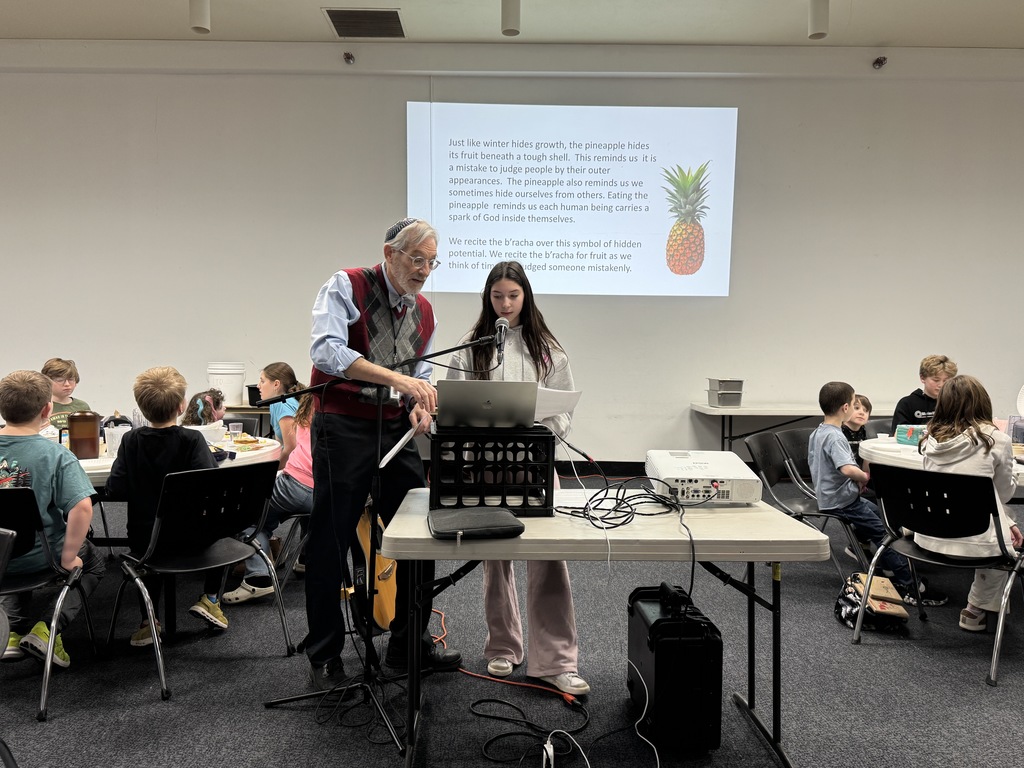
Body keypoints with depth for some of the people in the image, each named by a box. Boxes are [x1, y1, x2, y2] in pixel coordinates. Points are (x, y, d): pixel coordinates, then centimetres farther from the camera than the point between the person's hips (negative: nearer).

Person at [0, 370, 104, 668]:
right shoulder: (56, 455, -21)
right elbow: (82, 507, -31)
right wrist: (68, 558, -18)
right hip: (41, 560, -4)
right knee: (92, 563, 26)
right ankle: (46, 628, 6)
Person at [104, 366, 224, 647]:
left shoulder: (131, 440, -6)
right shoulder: (191, 439, -15)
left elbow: (115, 490, -7)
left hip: (143, 538, 3)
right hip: (191, 536, -2)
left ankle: (148, 621, 30)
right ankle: (209, 598, 25)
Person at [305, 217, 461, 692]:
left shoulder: (425, 312, 12)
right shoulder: (347, 287, -7)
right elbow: (326, 349, -24)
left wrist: (421, 406, -4)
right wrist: (397, 378, -32)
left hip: (396, 430, 6)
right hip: (343, 428, -6)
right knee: (330, 545, 3)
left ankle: (409, 646, 26)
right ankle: (324, 656, 21)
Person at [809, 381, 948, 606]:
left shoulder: (816, 433, 6)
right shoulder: (835, 437, -24)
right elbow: (847, 469, -40)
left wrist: (856, 478, 12)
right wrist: (864, 476, -18)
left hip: (827, 495, 10)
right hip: (842, 501, -10)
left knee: (876, 511, 23)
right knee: (882, 531, -7)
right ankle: (909, 586, -6)